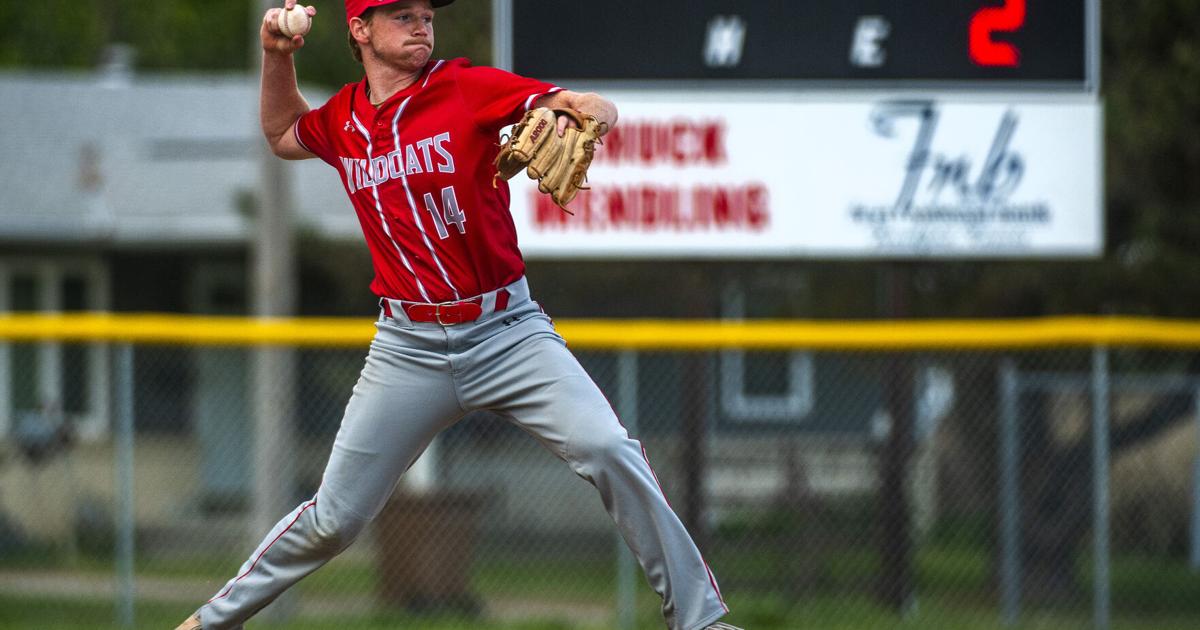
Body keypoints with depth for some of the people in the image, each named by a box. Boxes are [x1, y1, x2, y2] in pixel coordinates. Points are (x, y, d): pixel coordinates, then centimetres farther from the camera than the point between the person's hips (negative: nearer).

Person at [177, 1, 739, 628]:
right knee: (334, 519, 5)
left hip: (507, 333, -2)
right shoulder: (342, 119, 6)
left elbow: (601, 110, -17)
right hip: (408, 351, 2)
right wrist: (277, 58, 14)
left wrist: (577, 116, -41)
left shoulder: (467, 87, -6)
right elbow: (283, 136, 31)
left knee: (608, 450, -22)